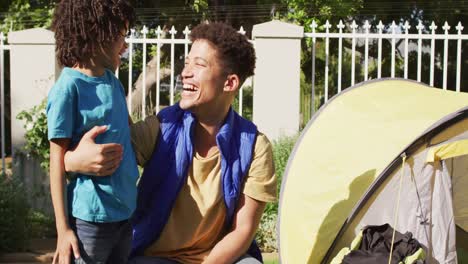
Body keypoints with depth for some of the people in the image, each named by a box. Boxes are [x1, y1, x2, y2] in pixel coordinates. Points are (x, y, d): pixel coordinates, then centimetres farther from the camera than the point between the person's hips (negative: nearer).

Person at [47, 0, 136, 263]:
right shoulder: (68, 88, -14)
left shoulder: (114, 82, 7)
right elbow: (58, 161, -12)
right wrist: (63, 228, -12)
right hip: (91, 218, -7)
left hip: (126, 211, 7)